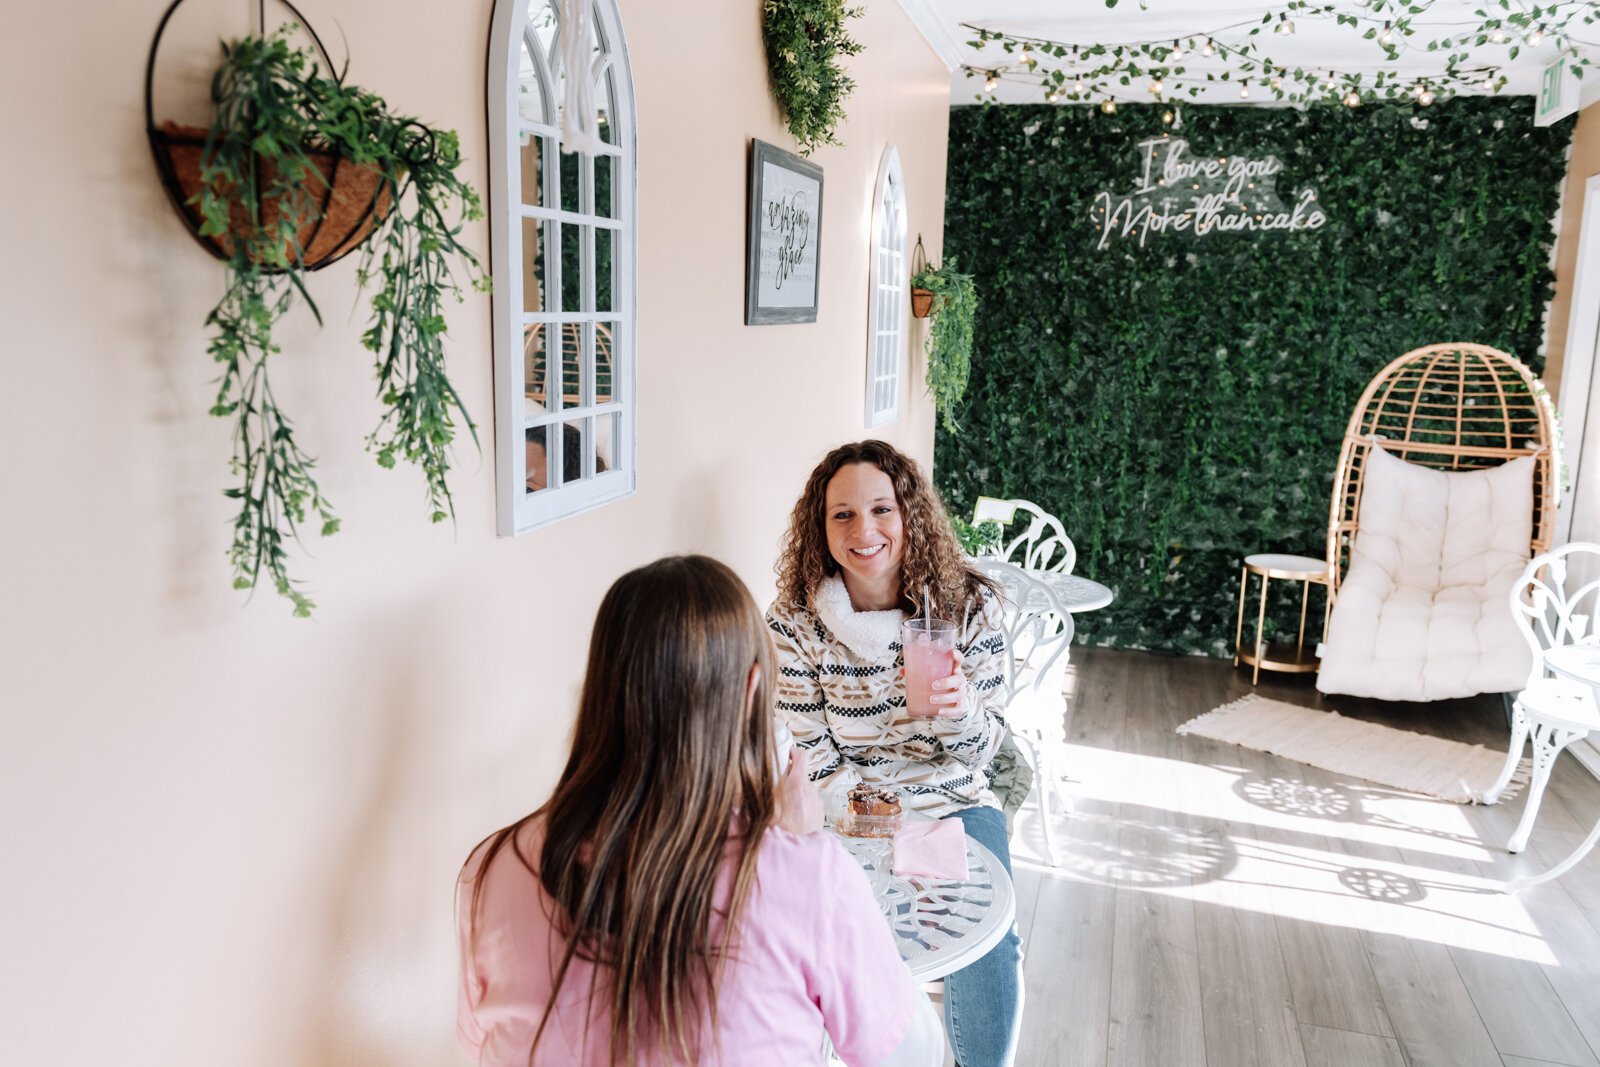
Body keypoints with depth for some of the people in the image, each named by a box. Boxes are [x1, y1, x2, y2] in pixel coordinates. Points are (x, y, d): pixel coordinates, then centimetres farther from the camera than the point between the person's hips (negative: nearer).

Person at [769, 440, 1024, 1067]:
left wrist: (959, 709, -27)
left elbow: (981, 751, -5)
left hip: (953, 804, 1)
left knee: (987, 951, -20)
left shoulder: (969, 605, -7)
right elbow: (816, 760, -4)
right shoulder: (794, 622, -10)